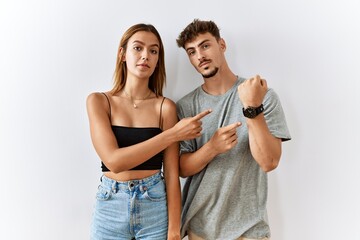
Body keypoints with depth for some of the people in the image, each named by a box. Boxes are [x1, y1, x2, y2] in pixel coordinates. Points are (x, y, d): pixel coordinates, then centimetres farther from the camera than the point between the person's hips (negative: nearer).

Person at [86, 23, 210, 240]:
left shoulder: (165, 107, -6)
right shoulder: (98, 101, -5)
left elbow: (172, 174, -6)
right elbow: (113, 161, -17)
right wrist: (174, 134, -19)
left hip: (156, 207, 0)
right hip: (110, 206, 1)